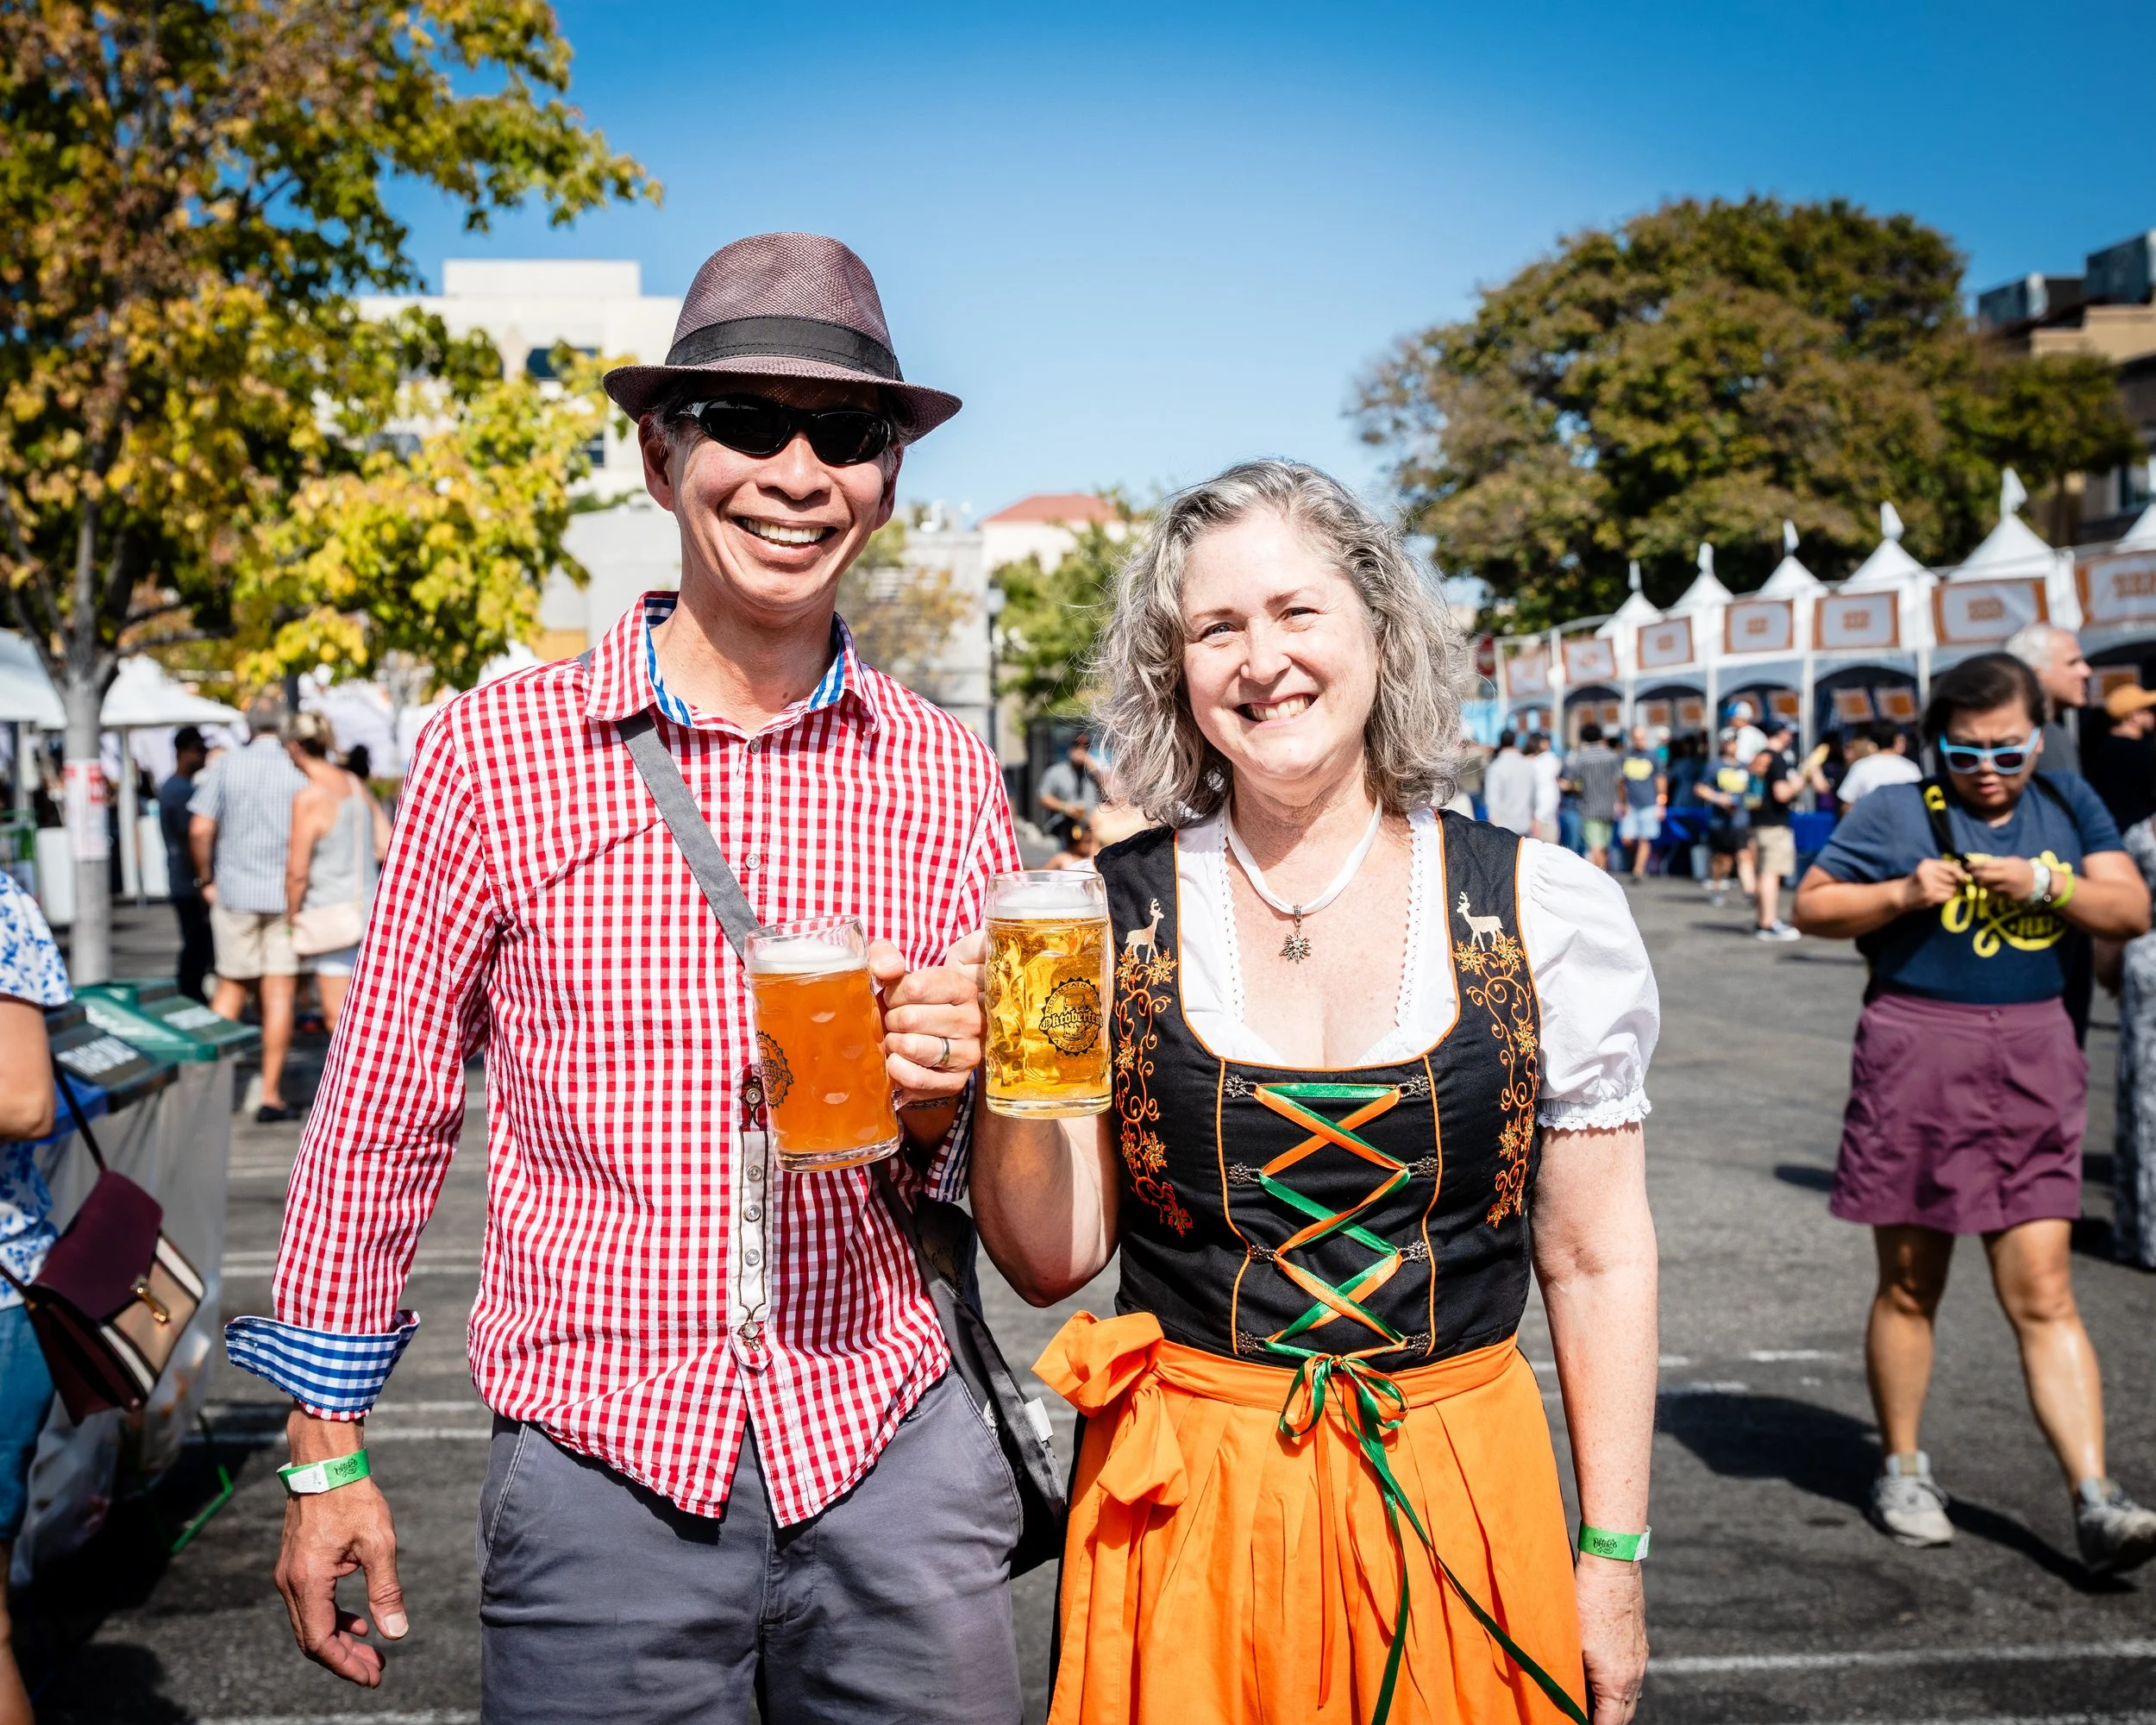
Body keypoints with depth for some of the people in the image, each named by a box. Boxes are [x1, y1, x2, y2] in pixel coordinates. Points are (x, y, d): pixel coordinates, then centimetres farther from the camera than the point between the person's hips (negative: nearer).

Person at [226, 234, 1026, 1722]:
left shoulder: (951, 779, 1)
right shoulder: (495, 751, -5)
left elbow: (1014, 1196, 9)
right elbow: (388, 1109, 4)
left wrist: (943, 1103, -13)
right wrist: (329, 1446, 6)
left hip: (893, 1464, 2)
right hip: (601, 1479, -2)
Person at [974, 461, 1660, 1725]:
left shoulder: (1548, 910, -5)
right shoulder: (1109, 915, -5)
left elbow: (1600, 1261, 1)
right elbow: (1053, 1261, -1)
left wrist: (1613, 1561, 2)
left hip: (1458, 1503, 0)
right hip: (1182, 1510, 0)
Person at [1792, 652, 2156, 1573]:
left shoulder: (2067, 804, 11)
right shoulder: (1897, 812, 0)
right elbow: (1811, 906, 1)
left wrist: (2045, 884, -13)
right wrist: (1903, 893, -14)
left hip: (2031, 1061, 2)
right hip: (1915, 1056, -2)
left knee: (2044, 1295, -1)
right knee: (1909, 1285, 8)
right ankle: (1904, 1471, 24)